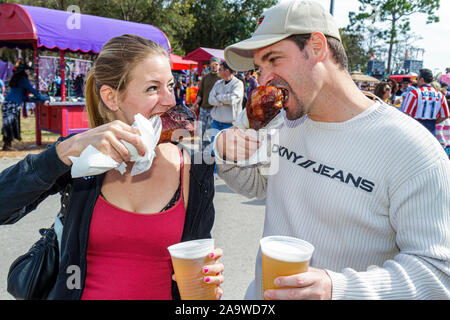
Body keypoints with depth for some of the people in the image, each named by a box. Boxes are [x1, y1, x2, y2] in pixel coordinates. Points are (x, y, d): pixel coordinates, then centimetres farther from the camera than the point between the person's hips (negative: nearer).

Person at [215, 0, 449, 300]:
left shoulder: (412, 149, -22)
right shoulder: (287, 125, -3)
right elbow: (256, 184, 12)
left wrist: (338, 289, -35)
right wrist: (227, 155, -10)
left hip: (345, 288, -5)